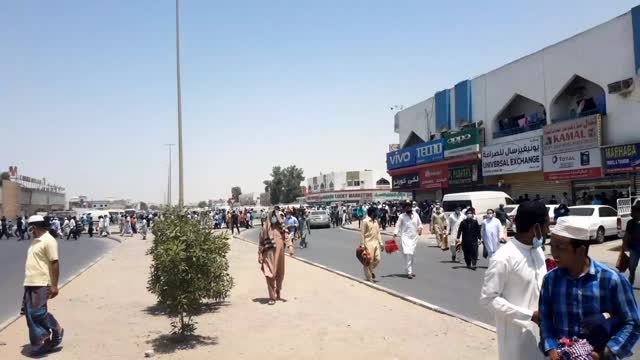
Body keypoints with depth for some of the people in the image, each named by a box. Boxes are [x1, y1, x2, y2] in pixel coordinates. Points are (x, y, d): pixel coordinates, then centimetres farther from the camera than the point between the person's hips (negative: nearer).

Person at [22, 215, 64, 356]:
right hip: (30, 283, 9)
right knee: (30, 314, 8)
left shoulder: (48, 241, -14)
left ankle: (57, 330, 14)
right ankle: (45, 342, 17)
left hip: (41, 284, -9)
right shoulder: (35, 240, 14)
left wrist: (54, 285, -20)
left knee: (37, 312, -11)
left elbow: (55, 263, -17)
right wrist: (29, 281, 22)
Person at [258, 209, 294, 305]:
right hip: (269, 254, -3)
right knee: (270, 275, -9)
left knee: (280, 275, 12)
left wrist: (290, 246, -22)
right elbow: (261, 242, 4)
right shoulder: (265, 228, 3)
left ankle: (278, 292, 34)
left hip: (280, 254, 3)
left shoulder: (281, 228, 9)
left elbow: (287, 237, -5)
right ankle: (272, 297, -4)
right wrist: (260, 255, 0)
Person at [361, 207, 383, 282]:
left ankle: (371, 270, 31)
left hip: (375, 243, 7)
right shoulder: (365, 221, -9)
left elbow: (378, 233, 15)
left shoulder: (375, 221, 13)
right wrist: (362, 245, -13)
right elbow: (362, 234, -10)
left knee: (377, 259, 4)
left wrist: (380, 243, 10)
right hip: (368, 243, -7)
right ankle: (369, 277, 10)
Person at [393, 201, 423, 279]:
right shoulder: (402, 216, -1)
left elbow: (419, 224, 17)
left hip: (414, 237, 3)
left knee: (411, 254, 11)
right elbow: (398, 226, -1)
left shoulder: (416, 215, 7)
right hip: (405, 237, -3)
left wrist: (420, 228, -4)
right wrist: (395, 233, -16)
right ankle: (409, 272, -15)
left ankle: (411, 271, 23)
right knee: (407, 253, -15)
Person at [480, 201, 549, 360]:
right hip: (517, 332, -7)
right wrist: (529, 315, -20)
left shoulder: (538, 250, 2)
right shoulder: (503, 258, -22)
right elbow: (488, 298, -19)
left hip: (539, 328, 7)